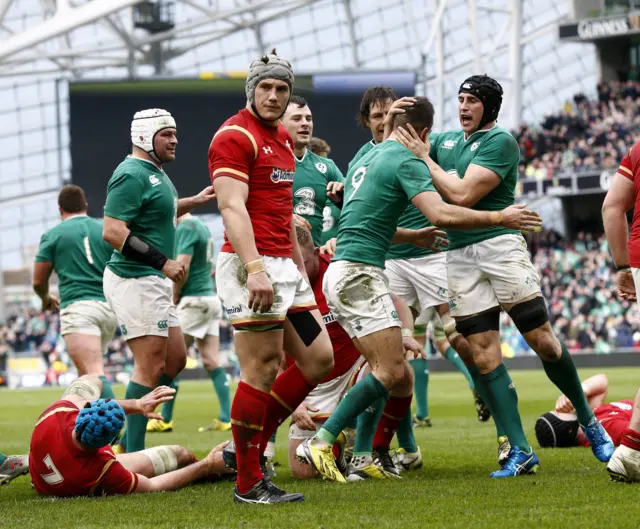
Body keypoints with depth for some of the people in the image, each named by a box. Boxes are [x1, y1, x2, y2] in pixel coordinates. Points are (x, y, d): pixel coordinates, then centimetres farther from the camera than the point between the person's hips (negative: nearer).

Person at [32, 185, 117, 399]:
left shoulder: (53, 235, 7)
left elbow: (38, 282, 8)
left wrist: (47, 299, 31)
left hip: (78, 308, -5)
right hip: (109, 309, 5)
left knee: (94, 374, -20)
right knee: (87, 373, 23)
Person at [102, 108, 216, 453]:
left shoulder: (156, 173, 15)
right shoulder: (131, 175, -16)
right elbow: (112, 232, -24)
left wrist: (193, 202, 25)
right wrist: (163, 262, -24)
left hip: (154, 282, 11)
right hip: (134, 281, -10)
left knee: (174, 360, 14)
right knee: (151, 366, -9)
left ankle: (128, 439, 17)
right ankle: (134, 454, -5)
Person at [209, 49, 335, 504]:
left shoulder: (283, 138, 19)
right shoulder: (235, 136, -10)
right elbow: (232, 207, -19)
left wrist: (299, 262, 25)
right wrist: (255, 268, -28)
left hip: (283, 266, 9)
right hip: (252, 266, -9)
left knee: (318, 360, 9)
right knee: (262, 369, -9)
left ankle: (250, 447, 16)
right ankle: (249, 483, -2)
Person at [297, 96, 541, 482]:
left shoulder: (368, 158, 21)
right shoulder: (407, 162, -8)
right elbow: (442, 214, -22)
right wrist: (499, 218, -13)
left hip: (343, 273, 10)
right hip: (359, 275, -10)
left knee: (402, 377, 9)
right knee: (390, 372, -14)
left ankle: (377, 456, 10)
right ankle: (320, 442, -17)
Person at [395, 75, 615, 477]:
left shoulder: (500, 141, -5)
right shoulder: (445, 140, 17)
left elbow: (462, 195, -14)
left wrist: (424, 158, -8)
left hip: (500, 246, -5)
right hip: (459, 258, 5)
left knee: (543, 340, -5)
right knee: (484, 356, -4)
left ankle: (589, 421, 16)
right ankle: (520, 452, -3)